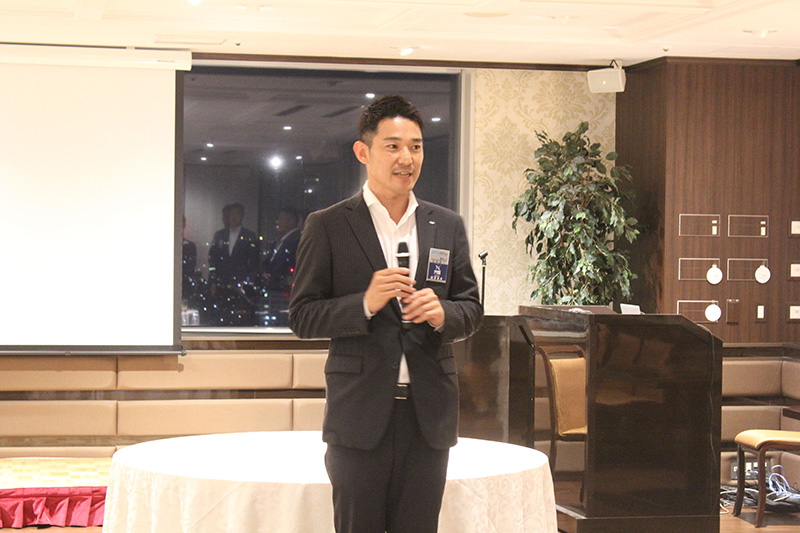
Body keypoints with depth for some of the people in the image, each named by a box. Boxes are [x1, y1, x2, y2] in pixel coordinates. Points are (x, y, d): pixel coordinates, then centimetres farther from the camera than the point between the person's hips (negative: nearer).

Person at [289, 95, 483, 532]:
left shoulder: (448, 227, 10)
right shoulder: (327, 227, -1)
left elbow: (471, 310, 14)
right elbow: (301, 317, -2)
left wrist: (442, 313, -9)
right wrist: (365, 303, -17)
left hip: (429, 413, 3)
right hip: (360, 412, -3)